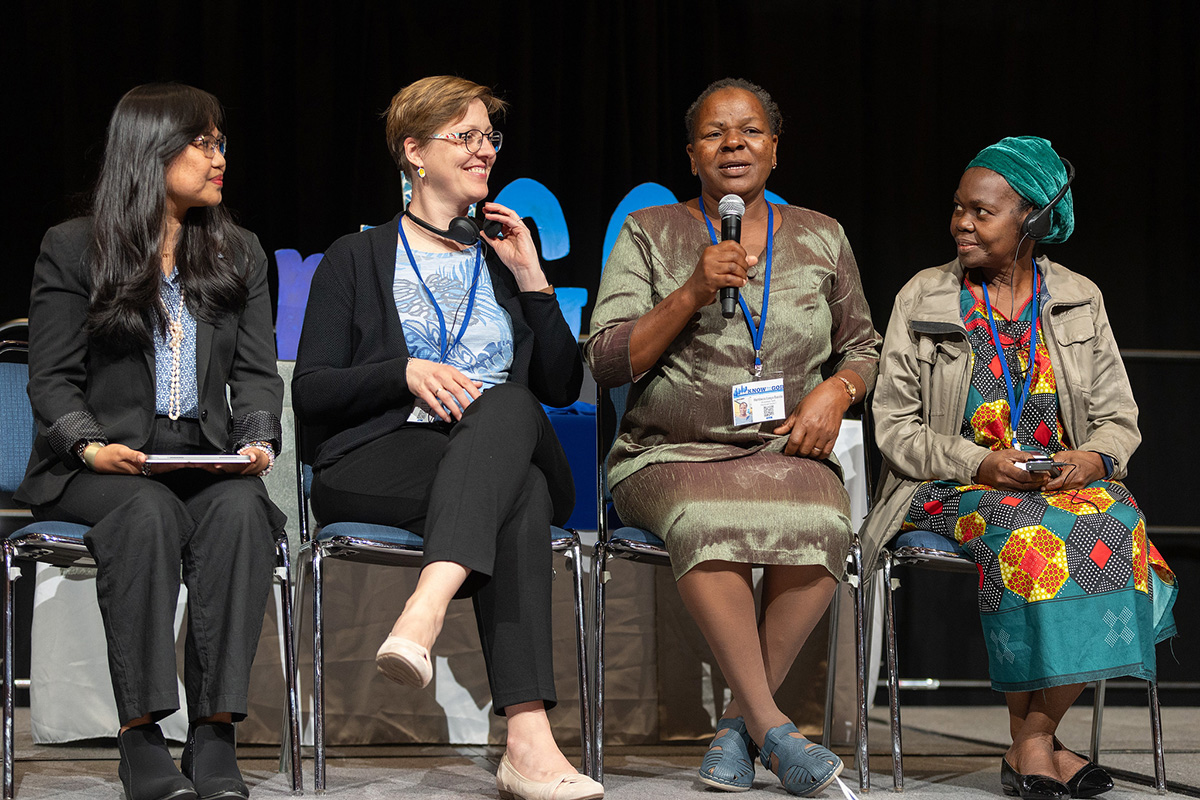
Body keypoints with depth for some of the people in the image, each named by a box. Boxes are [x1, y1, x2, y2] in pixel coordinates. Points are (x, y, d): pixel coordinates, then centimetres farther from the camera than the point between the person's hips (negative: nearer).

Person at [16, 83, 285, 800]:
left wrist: (257, 440, -9)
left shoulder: (239, 255, 17)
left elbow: (257, 373, 12)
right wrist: (91, 447, -19)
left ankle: (215, 735, -35)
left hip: (208, 459, 3)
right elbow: (53, 380, 1)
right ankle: (142, 738, -35)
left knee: (240, 510, -33)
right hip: (101, 464, -3)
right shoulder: (73, 250, 5)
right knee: (149, 513, -37)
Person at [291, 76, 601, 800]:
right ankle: (528, 737, -56)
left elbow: (564, 387, 18)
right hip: (381, 462, -3)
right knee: (521, 498, -38)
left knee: (508, 404, -38)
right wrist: (406, 374, -11)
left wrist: (531, 279, 9)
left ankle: (423, 614, -58)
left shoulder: (504, 259, 27)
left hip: (508, 444, 3)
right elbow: (311, 393, 6)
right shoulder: (358, 258, 16)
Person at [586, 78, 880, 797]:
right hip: (670, 455, -2)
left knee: (820, 524, -34)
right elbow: (608, 362, -1)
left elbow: (864, 347, 23)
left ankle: (739, 725, -24)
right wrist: (693, 292, -12)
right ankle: (771, 725, -34)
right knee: (709, 518, -38)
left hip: (787, 453, 2)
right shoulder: (649, 234, 7)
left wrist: (836, 390, 0)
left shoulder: (821, 238, 14)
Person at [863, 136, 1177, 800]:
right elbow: (895, 426, 1)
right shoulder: (923, 299, 6)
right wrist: (982, 463, -15)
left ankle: (1034, 737, -28)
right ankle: (1030, 744, -28)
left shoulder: (1079, 300, 12)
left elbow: (1119, 417, 11)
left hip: (1069, 481, 2)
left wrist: (1091, 458, -13)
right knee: (1026, 535, -36)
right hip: (955, 489, -2)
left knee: (1115, 525, -33)